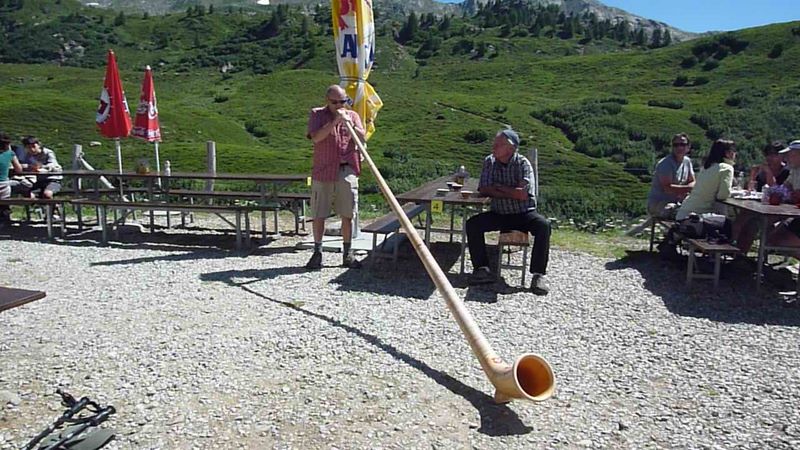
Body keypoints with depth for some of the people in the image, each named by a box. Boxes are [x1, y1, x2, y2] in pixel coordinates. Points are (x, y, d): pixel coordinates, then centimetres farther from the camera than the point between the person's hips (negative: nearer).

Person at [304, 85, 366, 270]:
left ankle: (347, 254, 15)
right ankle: (317, 253, 16)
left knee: (347, 215, 5)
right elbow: (316, 137, -13)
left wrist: (349, 123, -16)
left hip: (347, 172, 2)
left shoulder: (352, 115, 11)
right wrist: (335, 121, -19)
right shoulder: (317, 114, 4)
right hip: (323, 172, -1)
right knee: (319, 215, 4)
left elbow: (362, 138, -2)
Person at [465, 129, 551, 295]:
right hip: (498, 214, 3)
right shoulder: (489, 161, 1)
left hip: (523, 214, -3)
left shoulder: (522, 163, -10)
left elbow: (523, 194, -21)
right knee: (472, 224, -20)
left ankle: (538, 275, -25)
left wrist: (499, 187, -11)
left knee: (543, 225, -31)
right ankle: (482, 269, -18)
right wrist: (512, 193, -14)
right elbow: (484, 190, -8)